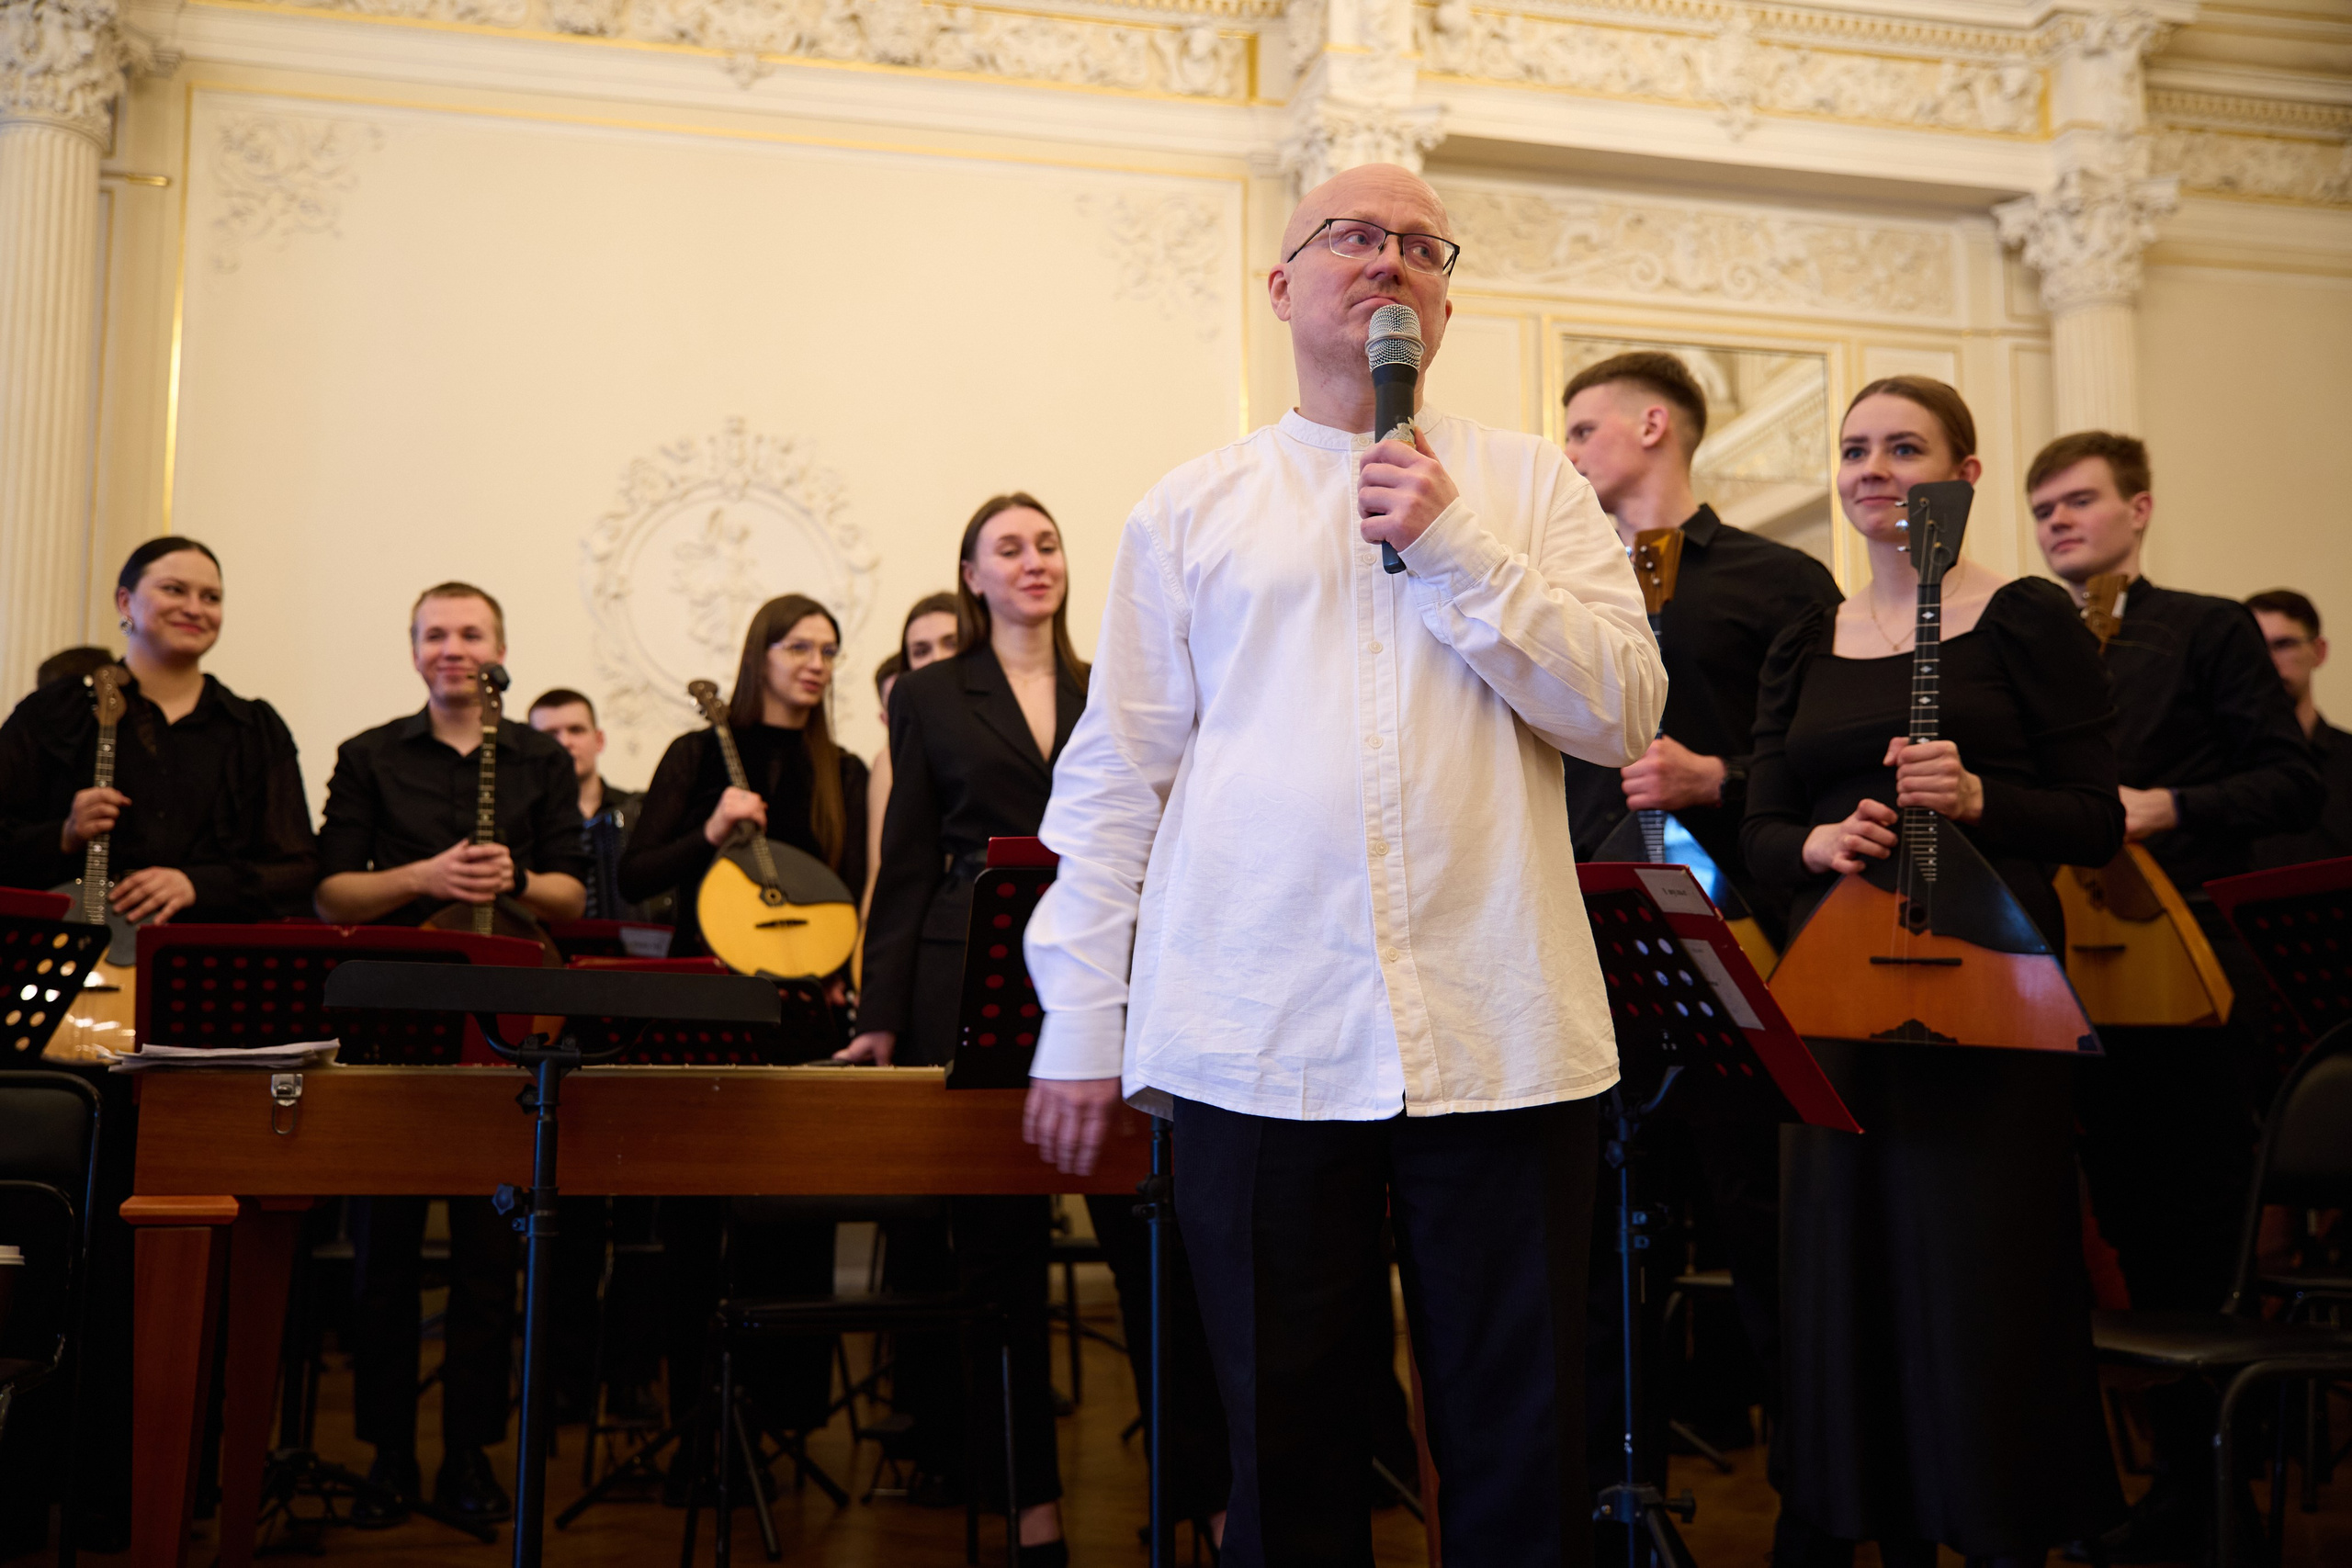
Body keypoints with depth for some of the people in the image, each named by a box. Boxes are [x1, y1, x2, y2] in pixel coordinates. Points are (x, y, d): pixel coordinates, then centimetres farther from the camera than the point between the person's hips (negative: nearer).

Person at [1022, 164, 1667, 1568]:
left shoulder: (1532, 486, 10)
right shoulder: (1193, 508, 11)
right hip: (1256, 1037, 0)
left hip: (1499, 1036, 0)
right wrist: (1080, 1019, 4)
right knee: (1286, 1442, 10)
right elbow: (1115, 776, 9)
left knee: (1524, 1447, 6)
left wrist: (1455, 546, -9)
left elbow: (1625, 716, -1)